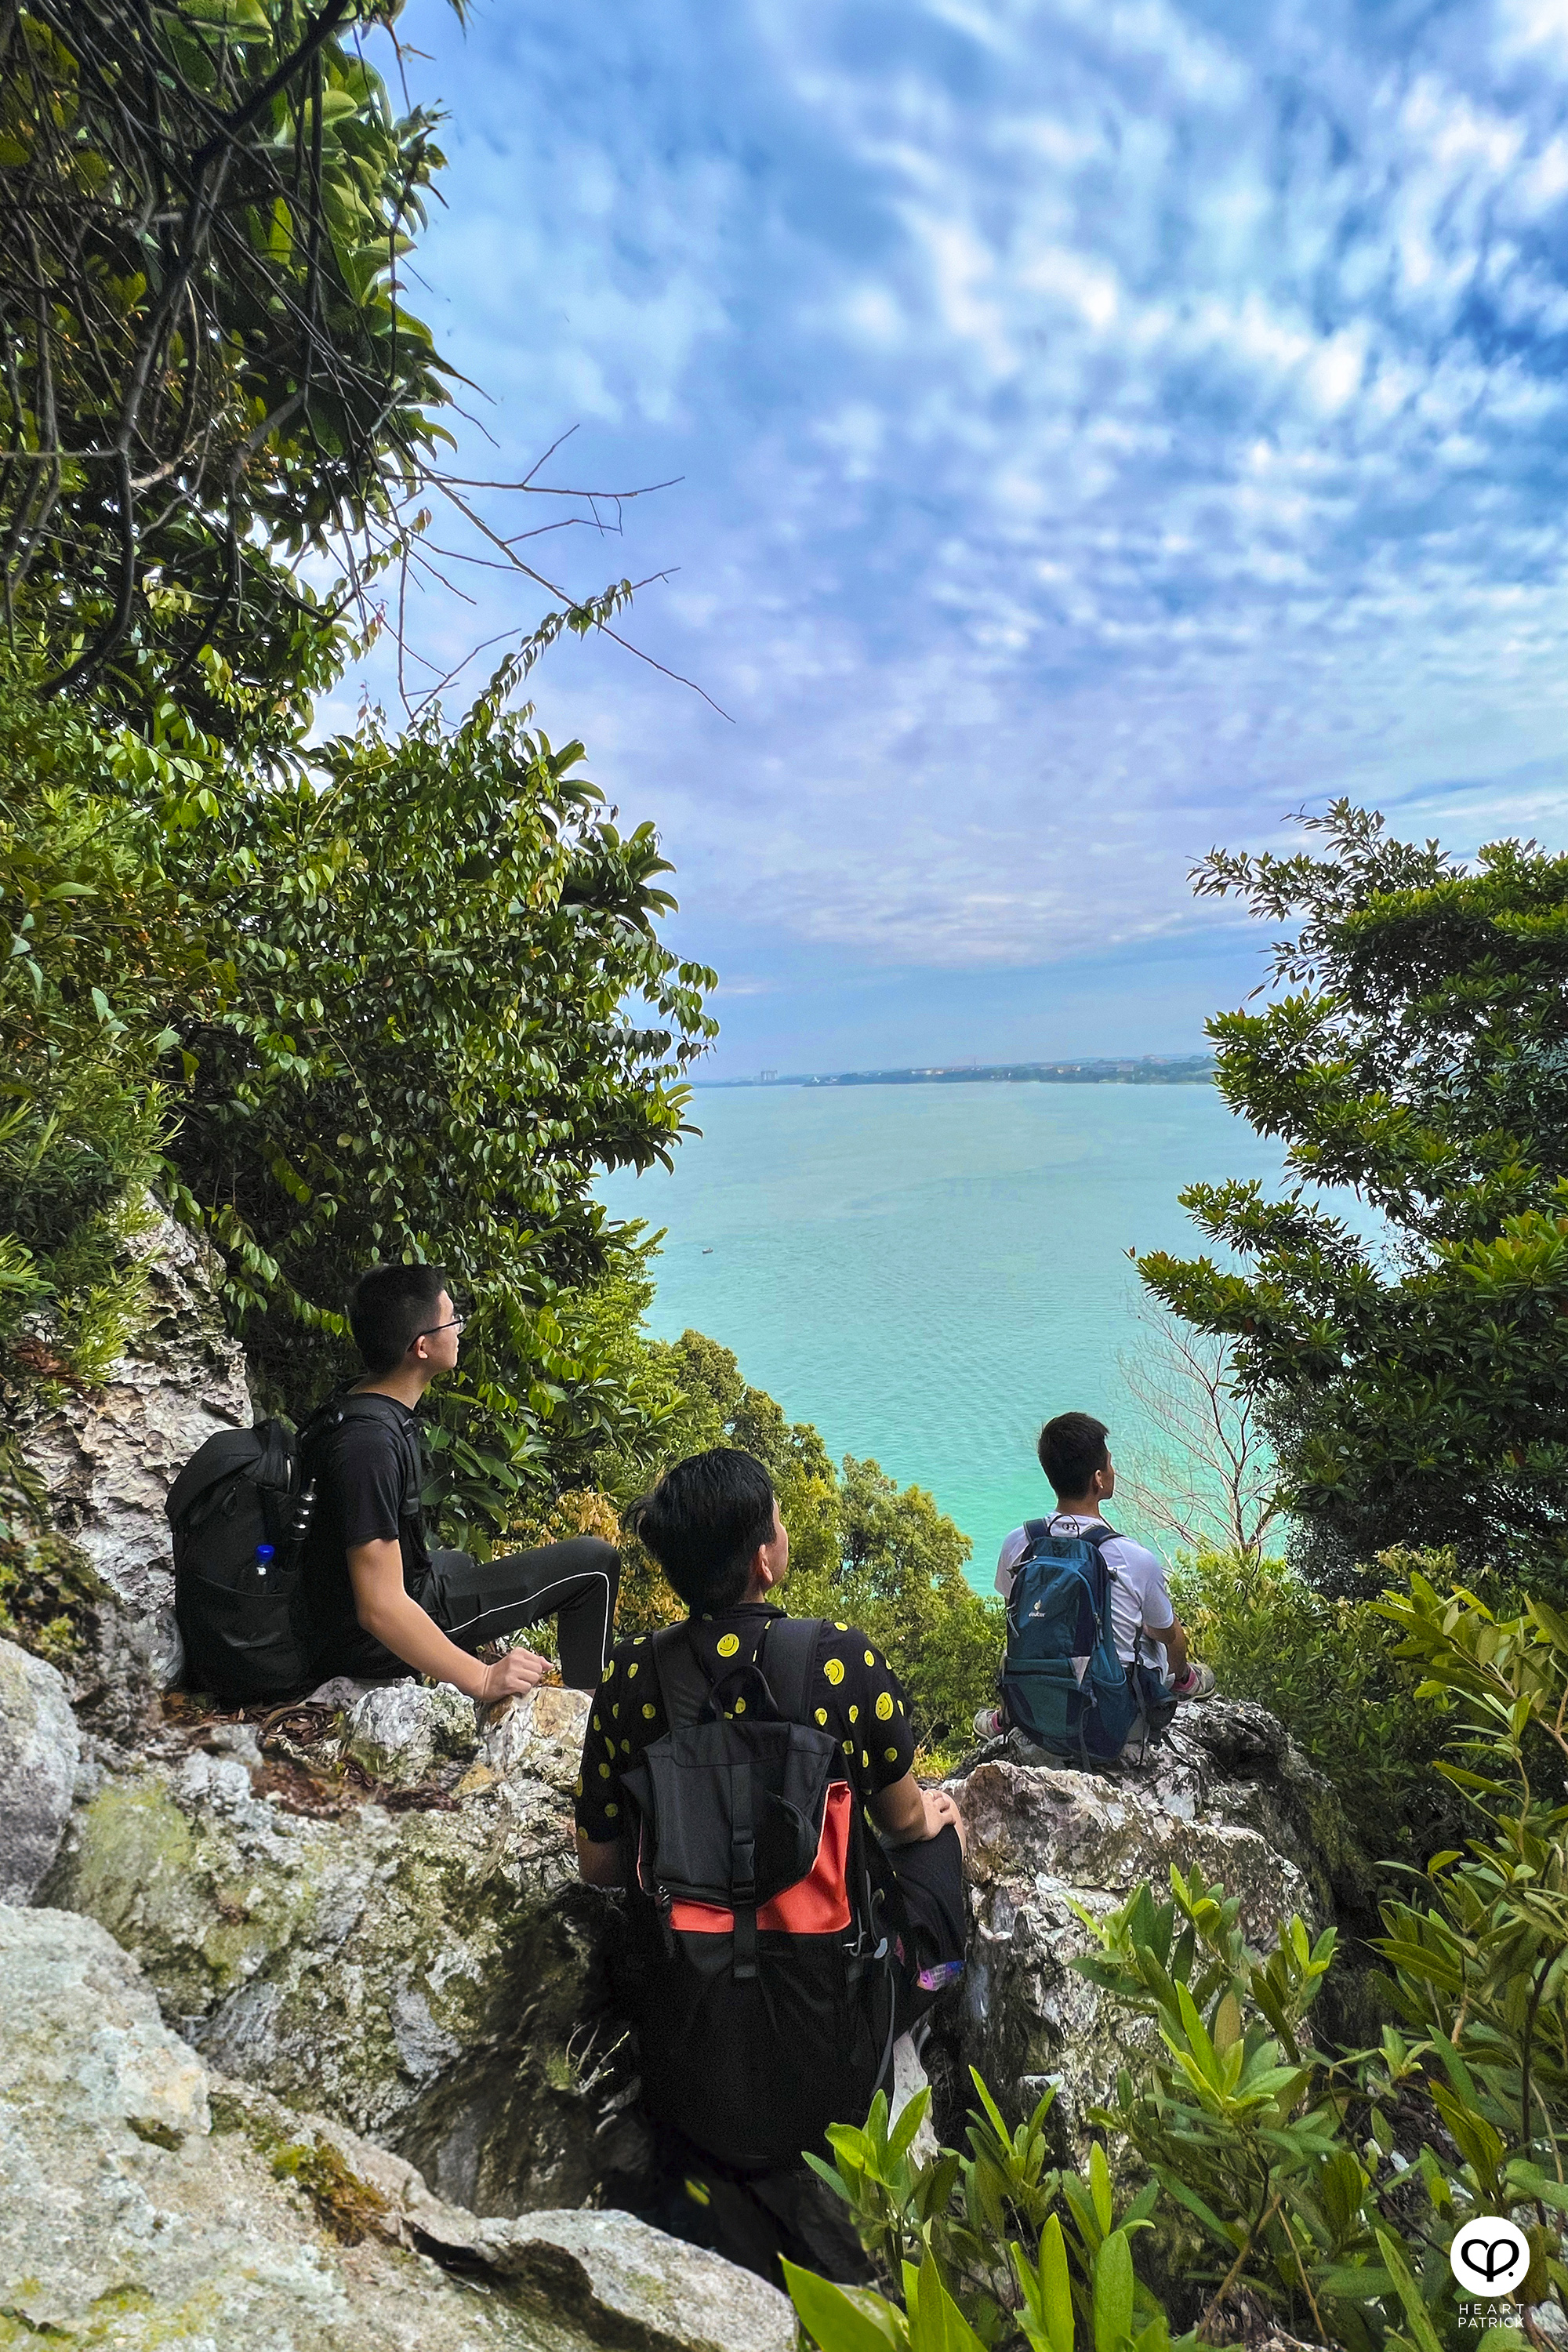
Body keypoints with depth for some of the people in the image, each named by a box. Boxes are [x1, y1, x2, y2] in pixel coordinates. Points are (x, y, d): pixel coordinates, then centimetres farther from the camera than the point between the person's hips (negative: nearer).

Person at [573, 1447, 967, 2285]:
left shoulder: (631, 1676, -14)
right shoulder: (844, 1660, -22)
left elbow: (598, 1864, -3)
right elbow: (903, 1820, -6)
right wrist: (936, 1811, 18)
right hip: (828, 2019, -3)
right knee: (942, 1831, 21)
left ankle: (712, 2173, 18)